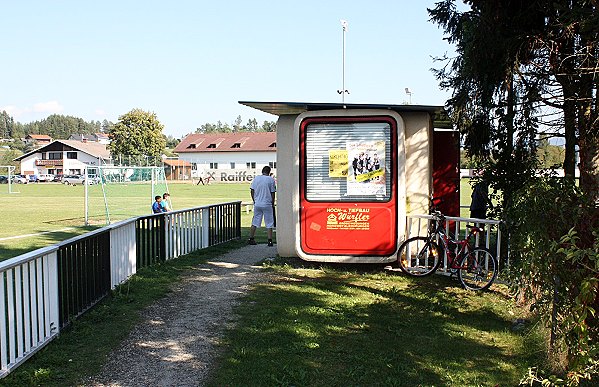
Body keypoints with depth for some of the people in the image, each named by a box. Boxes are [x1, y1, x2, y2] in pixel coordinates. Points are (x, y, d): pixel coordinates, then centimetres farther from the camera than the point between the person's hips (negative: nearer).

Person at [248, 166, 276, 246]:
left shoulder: (256, 178, 4)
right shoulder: (271, 180, -4)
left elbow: (252, 190, 5)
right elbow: (272, 193, -3)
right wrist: (272, 203, 7)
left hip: (257, 204, 3)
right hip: (267, 204, -3)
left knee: (255, 222, 12)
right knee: (269, 224, 2)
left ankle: (251, 239, 14)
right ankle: (270, 241, -1)